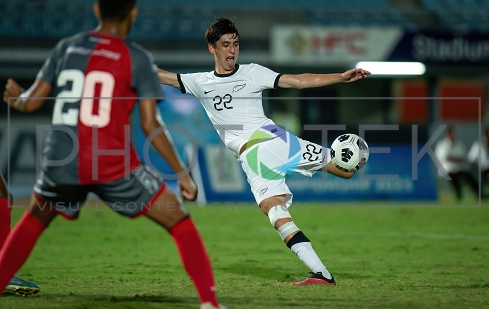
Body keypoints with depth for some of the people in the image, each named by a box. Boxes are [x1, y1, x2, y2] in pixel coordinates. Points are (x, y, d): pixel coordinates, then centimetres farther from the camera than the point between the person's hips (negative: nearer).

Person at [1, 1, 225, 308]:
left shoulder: (67, 47, 10)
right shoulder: (138, 58, 0)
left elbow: (31, 102, 12)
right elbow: (150, 125, -5)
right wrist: (182, 173, 1)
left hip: (61, 164, 3)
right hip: (113, 165, -3)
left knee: (34, 222, 31)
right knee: (180, 221, 9)